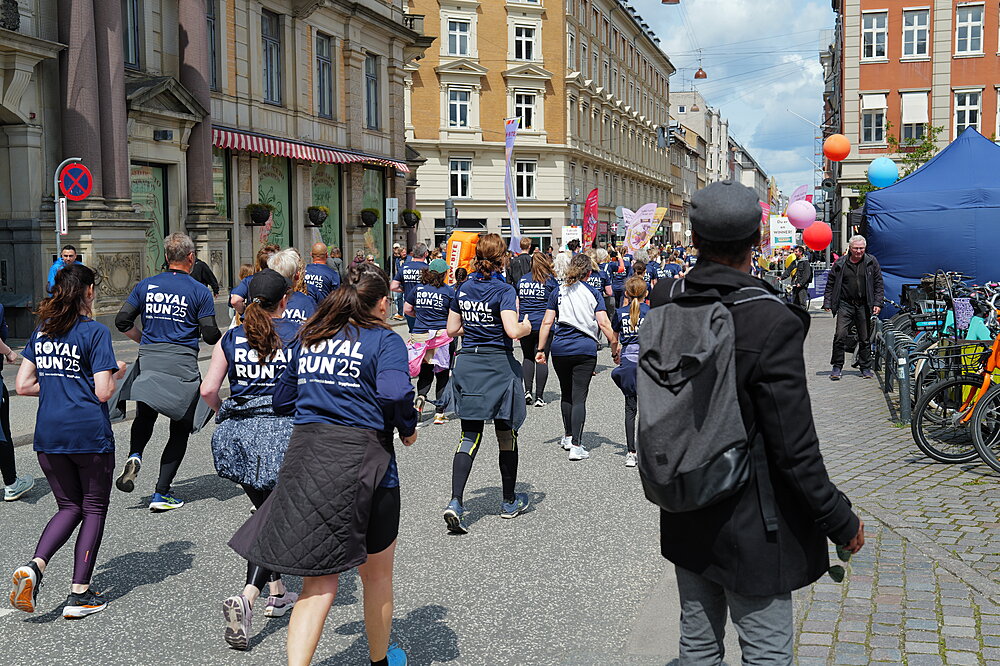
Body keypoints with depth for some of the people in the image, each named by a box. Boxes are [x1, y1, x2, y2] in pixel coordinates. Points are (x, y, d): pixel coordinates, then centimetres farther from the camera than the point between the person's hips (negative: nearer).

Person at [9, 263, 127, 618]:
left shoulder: (41, 331, 9)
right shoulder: (95, 332, -9)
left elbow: (23, 385, 10)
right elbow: (103, 392, -14)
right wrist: (116, 374, 6)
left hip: (48, 435, 6)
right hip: (89, 433, -5)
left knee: (69, 507, 18)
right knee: (94, 509, 8)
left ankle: (33, 566, -5)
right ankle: (80, 594, 9)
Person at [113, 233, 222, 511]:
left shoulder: (146, 286, 6)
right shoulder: (199, 292, -3)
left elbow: (122, 322, 6)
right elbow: (211, 336, -7)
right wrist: (221, 336, 16)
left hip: (148, 362, 3)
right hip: (182, 364, -3)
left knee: (145, 414, 25)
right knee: (180, 430, 8)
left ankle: (135, 455, -4)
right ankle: (161, 493, 5)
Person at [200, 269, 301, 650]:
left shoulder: (231, 339, 6)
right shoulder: (298, 334, -2)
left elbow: (208, 390, 0)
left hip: (238, 433, 4)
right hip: (283, 432, -4)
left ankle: (277, 593, 30)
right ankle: (247, 597, -20)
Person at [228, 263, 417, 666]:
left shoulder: (308, 339, 14)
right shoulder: (384, 340, -3)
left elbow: (282, 401, 18)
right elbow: (395, 394, -20)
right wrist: (408, 429, -3)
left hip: (304, 455, 4)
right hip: (361, 459, -4)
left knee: (319, 580, 8)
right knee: (376, 573, 18)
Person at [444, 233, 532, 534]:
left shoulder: (463, 288, 5)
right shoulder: (504, 290, -11)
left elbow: (452, 330, 10)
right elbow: (513, 331, -21)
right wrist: (526, 326, -1)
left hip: (467, 363, 4)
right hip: (498, 365, -4)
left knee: (470, 435, 5)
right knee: (506, 435, 11)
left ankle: (455, 502, -11)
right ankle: (510, 502, 24)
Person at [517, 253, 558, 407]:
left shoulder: (522, 280, 10)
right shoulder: (550, 280, 0)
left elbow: (517, 304, 12)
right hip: (544, 324, -3)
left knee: (527, 358, 14)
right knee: (542, 359, 0)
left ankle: (527, 391, 4)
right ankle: (539, 396, 0)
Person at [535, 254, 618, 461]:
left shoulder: (558, 292, 5)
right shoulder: (593, 293, 0)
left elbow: (547, 323, 1)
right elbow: (604, 323, -9)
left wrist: (541, 349, 6)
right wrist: (615, 348, -5)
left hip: (560, 349, 3)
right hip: (585, 350, -2)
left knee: (566, 394, 20)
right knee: (579, 398, -2)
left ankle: (568, 436, 33)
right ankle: (576, 446, -9)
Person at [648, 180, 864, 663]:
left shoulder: (663, 305, -8)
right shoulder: (774, 324, -23)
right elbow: (796, 451, -19)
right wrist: (841, 522, -8)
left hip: (684, 518, 6)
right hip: (752, 526, -6)